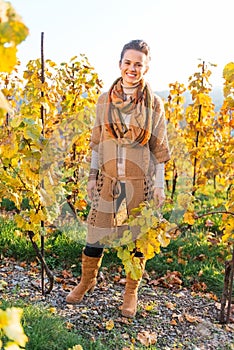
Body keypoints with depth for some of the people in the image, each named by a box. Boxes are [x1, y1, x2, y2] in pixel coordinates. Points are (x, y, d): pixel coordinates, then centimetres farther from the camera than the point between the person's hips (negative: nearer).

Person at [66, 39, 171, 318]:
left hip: (140, 183, -1)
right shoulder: (105, 100, 1)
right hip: (108, 180, 2)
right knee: (95, 235, 8)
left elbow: (159, 149, 0)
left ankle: (131, 292, 31)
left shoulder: (154, 104, -3)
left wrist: (159, 184, -1)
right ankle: (87, 280, 35)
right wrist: (92, 176, 5)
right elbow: (97, 143, 7)